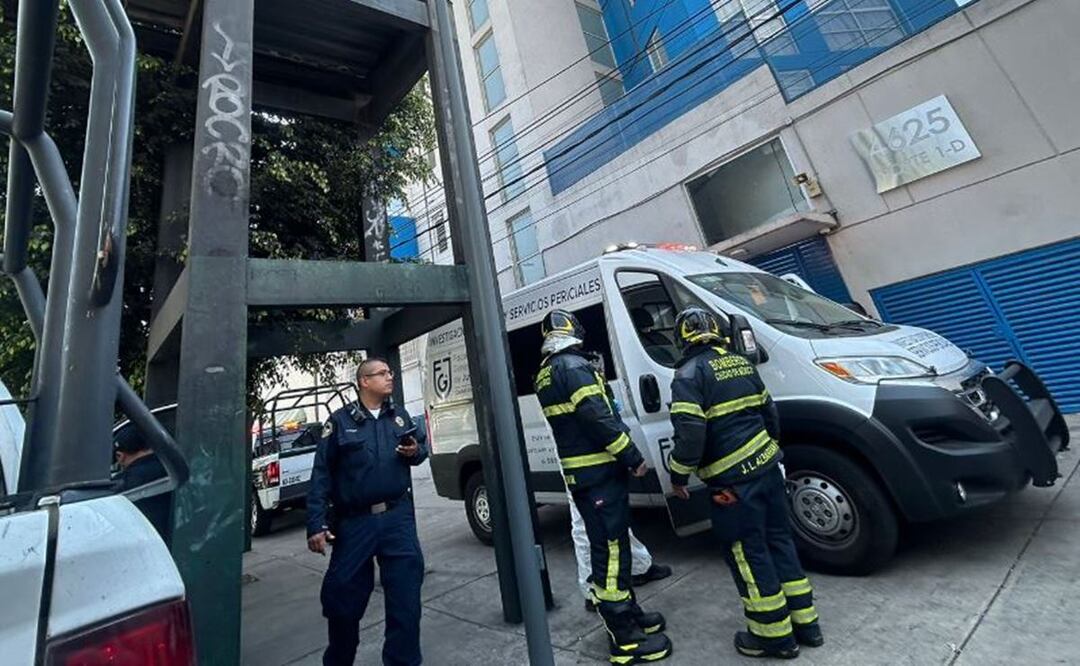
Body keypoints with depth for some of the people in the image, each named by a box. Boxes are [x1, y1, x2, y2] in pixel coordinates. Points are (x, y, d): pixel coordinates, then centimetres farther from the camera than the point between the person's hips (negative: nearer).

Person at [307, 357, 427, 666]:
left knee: (405, 594, 3)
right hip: (354, 522, -2)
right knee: (342, 596, 14)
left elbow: (421, 447, 19)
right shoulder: (340, 420, -4)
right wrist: (316, 524, -12)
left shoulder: (400, 415, 7)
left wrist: (415, 451, -6)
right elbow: (321, 474, -6)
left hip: (398, 517, 2)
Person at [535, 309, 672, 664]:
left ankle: (629, 614, 33)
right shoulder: (573, 366, -16)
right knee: (610, 549, -1)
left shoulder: (544, 374, 14)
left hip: (578, 473, 10)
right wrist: (632, 456, -14)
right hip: (599, 472, -9)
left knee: (609, 545, 19)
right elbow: (598, 418, -22)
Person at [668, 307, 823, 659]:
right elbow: (770, 413, 18)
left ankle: (775, 635, 21)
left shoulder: (690, 373, -13)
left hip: (732, 479, -8)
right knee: (779, 541, 19)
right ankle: (804, 622, 33)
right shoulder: (741, 362, 10)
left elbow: (690, 432, -22)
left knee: (748, 554, 7)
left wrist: (678, 474, -10)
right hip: (767, 466, 8)